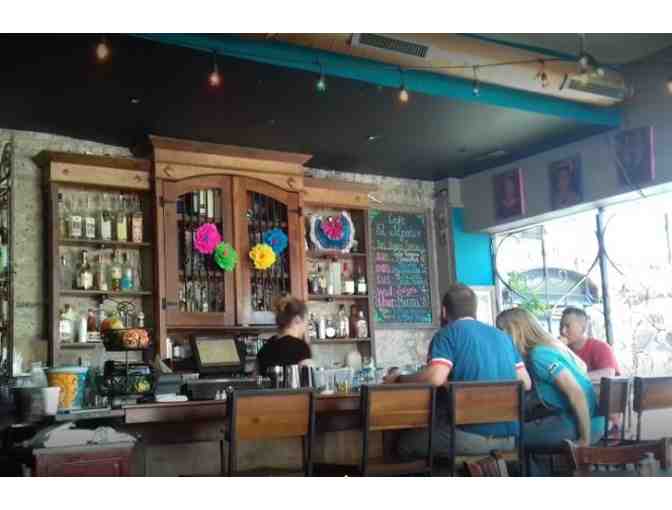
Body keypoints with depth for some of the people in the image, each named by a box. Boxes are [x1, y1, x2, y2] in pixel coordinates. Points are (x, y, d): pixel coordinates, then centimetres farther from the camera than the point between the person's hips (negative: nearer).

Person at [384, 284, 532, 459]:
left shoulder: (448, 333, -3)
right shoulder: (502, 336, 15)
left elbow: (435, 378, -19)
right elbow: (525, 383, 16)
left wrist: (398, 379, -2)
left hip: (473, 435, -7)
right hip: (510, 438, 7)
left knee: (405, 441, 10)